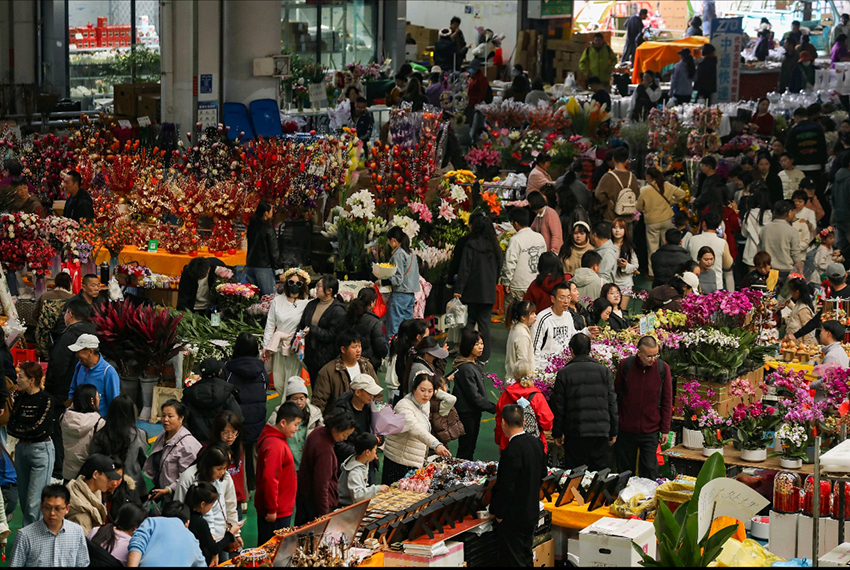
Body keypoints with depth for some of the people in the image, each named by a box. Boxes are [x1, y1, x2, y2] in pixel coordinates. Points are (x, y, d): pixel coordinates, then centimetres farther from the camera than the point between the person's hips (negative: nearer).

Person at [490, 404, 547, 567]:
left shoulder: (512, 450, -25)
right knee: (526, 558, 20)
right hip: (532, 511, 9)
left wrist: (498, 513, -13)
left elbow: (506, 487, -24)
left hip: (513, 517, -9)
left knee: (512, 560, 0)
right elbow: (543, 473, 15)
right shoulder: (536, 443, 1)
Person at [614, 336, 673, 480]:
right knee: (624, 470, 10)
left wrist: (665, 430, 0)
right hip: (626, 429, 1)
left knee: (650, 471, 1)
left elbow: (667, 401, 2)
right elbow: (616, 396, 5)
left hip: (651, 431, -1)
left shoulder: (663, 368, -5)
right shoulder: (625, 365, -5)